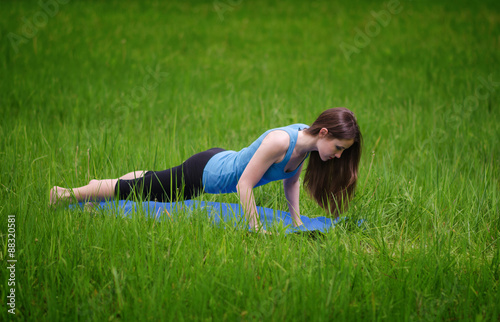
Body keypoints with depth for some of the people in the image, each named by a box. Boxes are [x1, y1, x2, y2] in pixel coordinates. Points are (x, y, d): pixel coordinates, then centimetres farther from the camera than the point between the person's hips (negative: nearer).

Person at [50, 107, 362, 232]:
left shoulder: (307, 138, -10)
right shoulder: (280, 141, -36)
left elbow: (291, 180, 7)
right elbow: (244, 185, -32)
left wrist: (297, 221, 4)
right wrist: (257, 231, -28)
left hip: (222, 161, 7)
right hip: (203, 173, -7)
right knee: (133, 189, 9)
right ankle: (66, 193, 25)